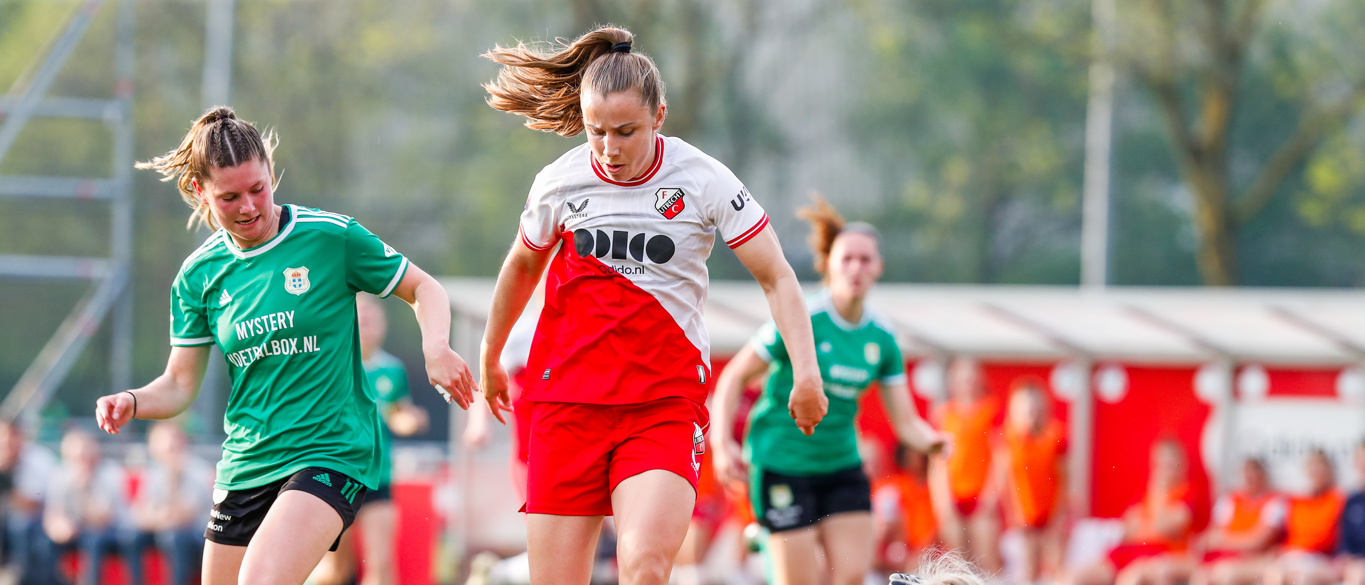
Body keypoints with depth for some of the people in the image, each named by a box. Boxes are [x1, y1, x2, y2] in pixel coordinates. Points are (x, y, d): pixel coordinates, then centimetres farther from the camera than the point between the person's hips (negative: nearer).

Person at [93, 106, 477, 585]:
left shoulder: (332, 237, -7)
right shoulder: (198, 275, 4)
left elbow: (423, 288, 4)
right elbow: (180, 385, 8)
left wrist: (435, 349, -16)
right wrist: (131, 402, -13)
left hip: (331, 453, -5)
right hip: (244, 467, 5)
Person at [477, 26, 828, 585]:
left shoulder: (703, 180, -6)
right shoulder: (560, 182, 1)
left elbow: (776, 278, -2)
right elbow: (522, 266, 21)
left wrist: (806, 373, -14)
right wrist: (489, 360, 32)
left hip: (666, 404, -2)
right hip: (567, 403, 2)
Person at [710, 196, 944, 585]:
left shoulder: (882, 338, 1)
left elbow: (905, 420, 3)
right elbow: (734, 376, -8)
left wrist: (931, 441, -19)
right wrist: (722, 443, -19)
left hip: (840, 464, 5)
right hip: (781, 462, -5)